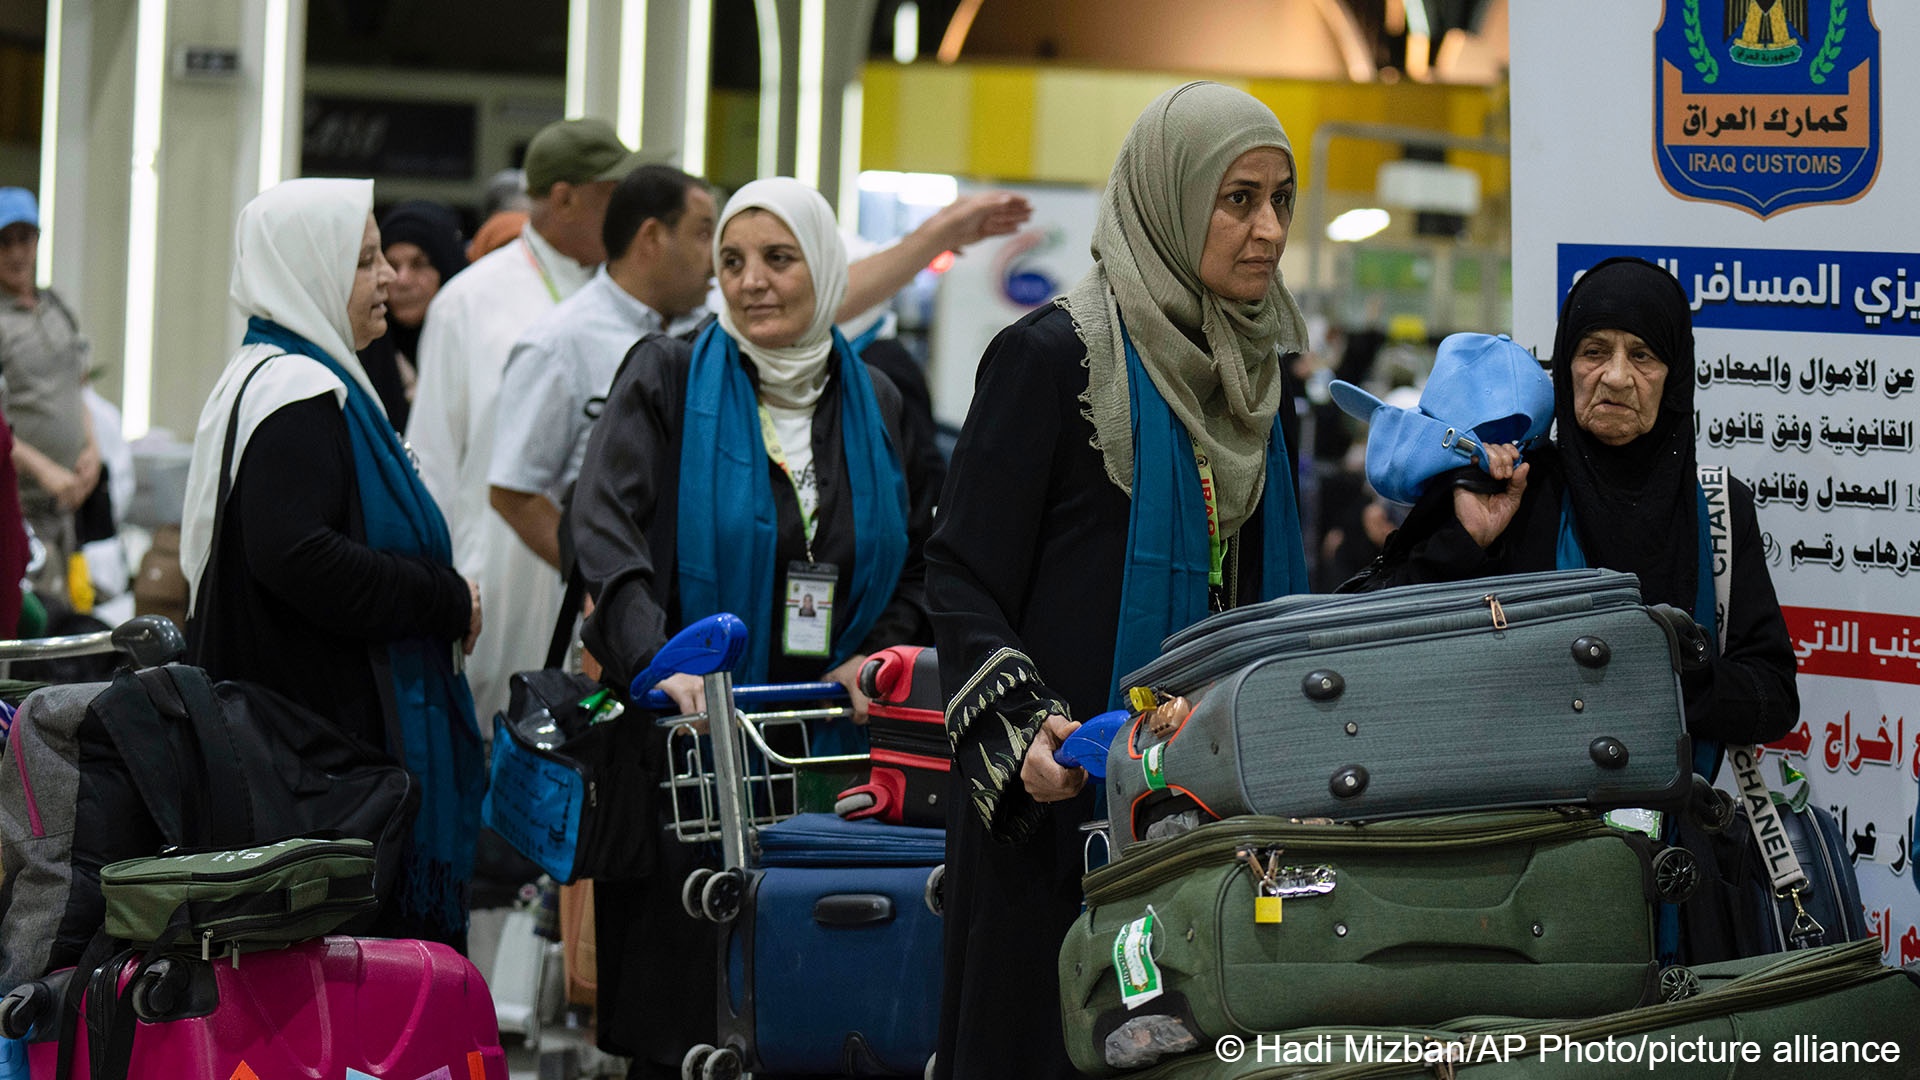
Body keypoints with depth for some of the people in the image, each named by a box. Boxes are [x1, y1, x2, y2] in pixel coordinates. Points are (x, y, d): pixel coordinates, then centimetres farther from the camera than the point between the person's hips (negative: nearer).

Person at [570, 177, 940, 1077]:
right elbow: (604, 524, -15)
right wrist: (659, 660, -30)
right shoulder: (666, 380, 0)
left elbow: (920, 561, 19)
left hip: (829, 745, 3)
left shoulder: (875, 404, 12)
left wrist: (873, 661, -1)